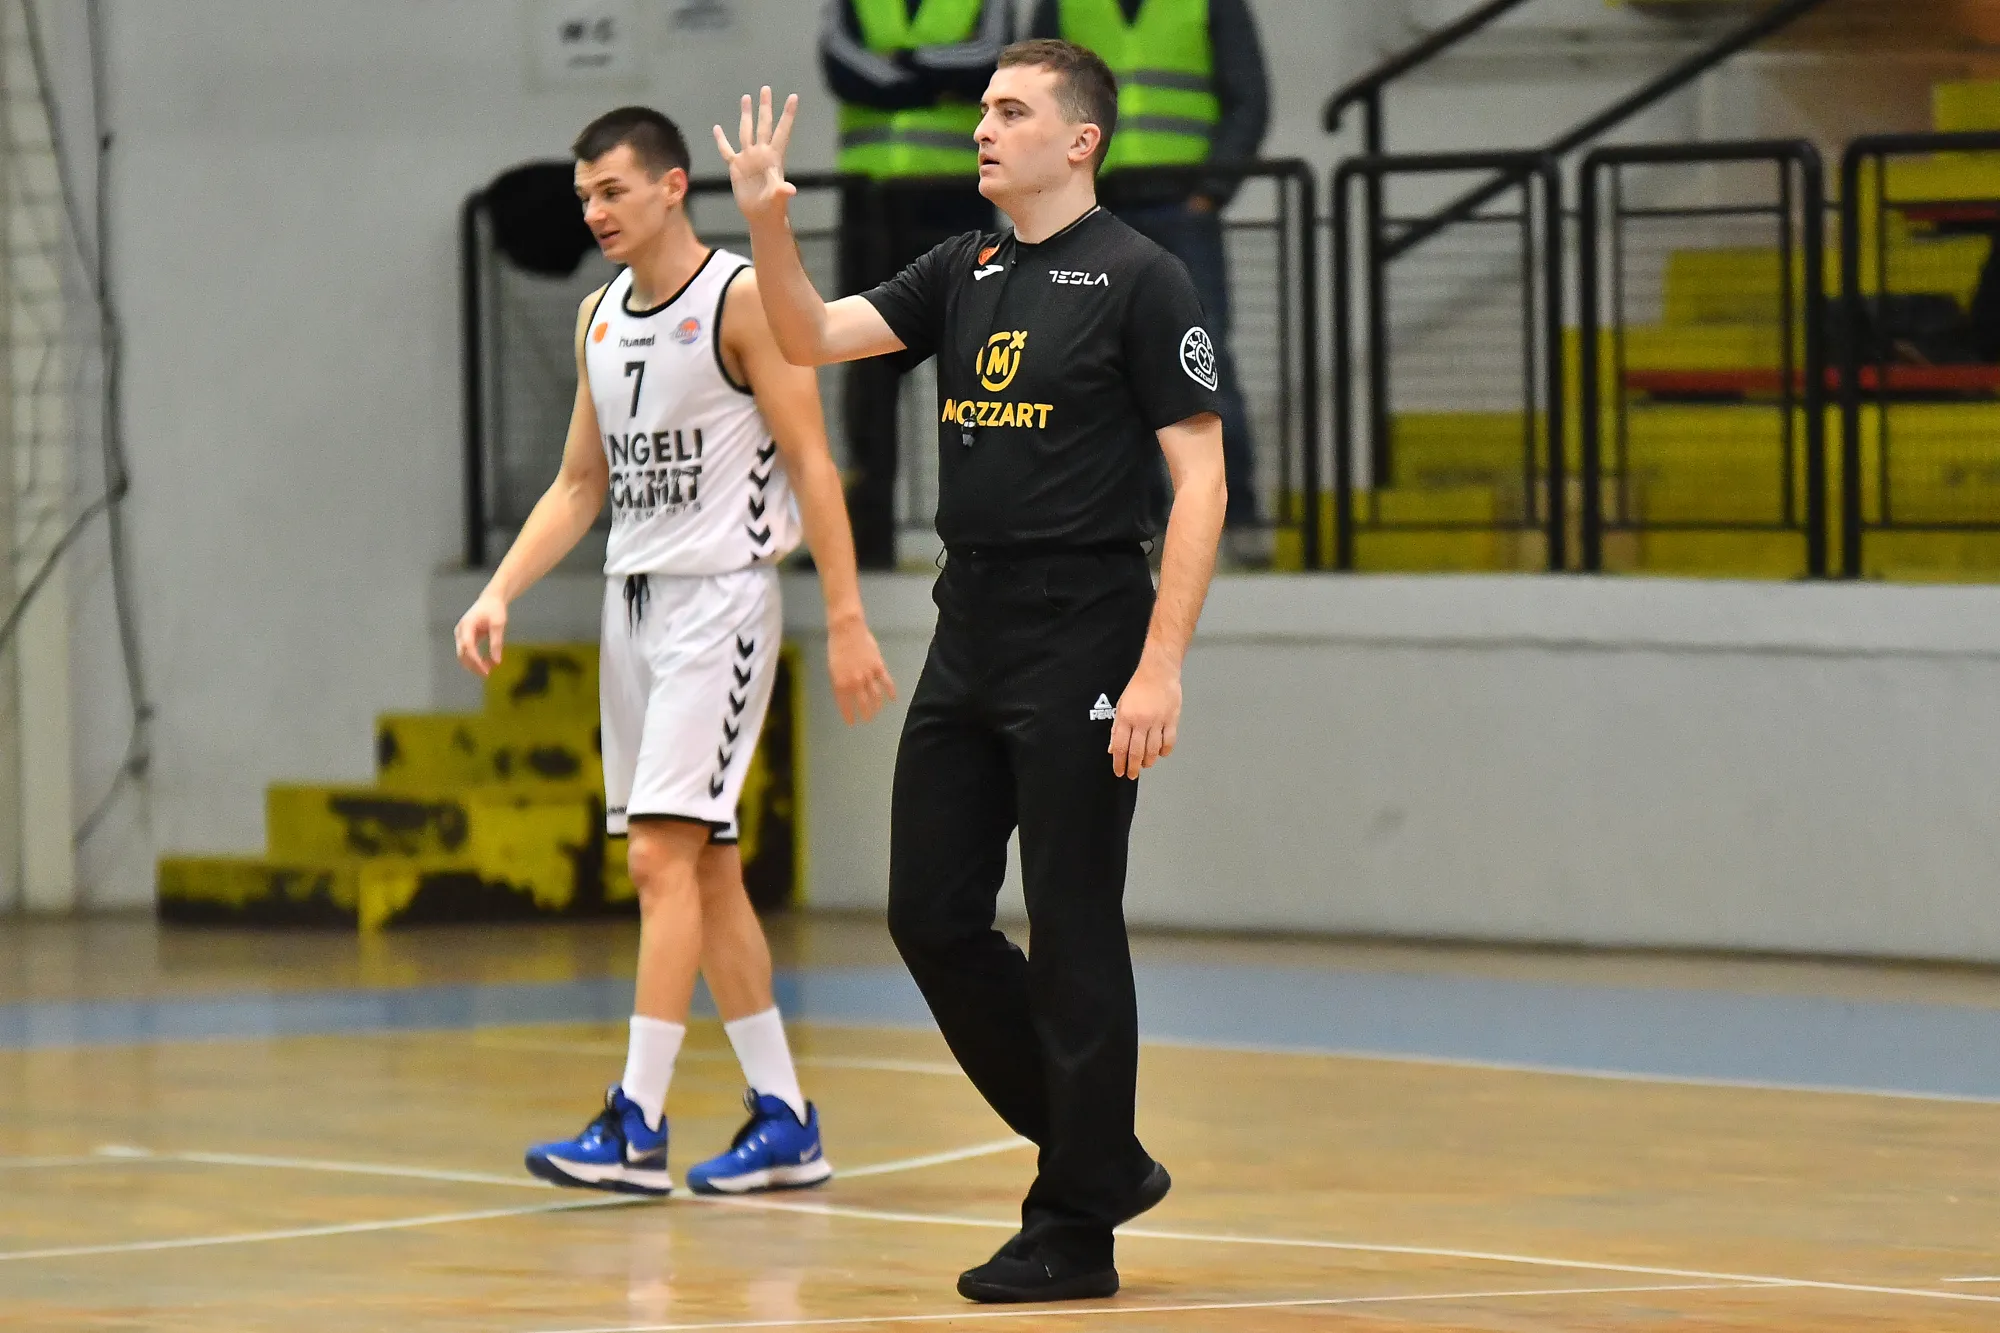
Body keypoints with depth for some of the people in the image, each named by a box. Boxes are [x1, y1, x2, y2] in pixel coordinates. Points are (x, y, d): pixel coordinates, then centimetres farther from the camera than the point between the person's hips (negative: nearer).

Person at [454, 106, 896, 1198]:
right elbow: (579, 485, 18)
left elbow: (811, 464, -11)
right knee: (706, 870, 9)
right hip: (632, 603, 8)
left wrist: (846, 620, -16)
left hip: (719, 597, -8)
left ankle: (636, 1125, -16)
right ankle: (783, 1120, 16)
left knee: (663, 856, -15)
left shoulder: (743, 299, -9)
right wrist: (498, 594, 5)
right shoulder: (598, 320, 13)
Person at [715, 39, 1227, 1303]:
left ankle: (1077, 1227, 7)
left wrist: (1161, 666, -18)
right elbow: (814, 336, 7)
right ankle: (1102, 1157, 21)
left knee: (1072, 937, -2)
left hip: (1079, 654, -7)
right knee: (933, 916, 8)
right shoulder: (964, 274, 12)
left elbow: (1201, 477, -11)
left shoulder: (1140, 280, -8)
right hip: (968, 641, 8)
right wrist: (770, 227, -12)